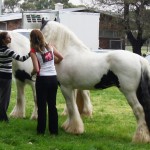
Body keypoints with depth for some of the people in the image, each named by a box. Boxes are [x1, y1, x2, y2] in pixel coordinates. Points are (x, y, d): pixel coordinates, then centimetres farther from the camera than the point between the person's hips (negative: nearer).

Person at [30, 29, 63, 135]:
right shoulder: (50, 47, 3)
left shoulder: (34, 52, -10)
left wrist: (32, 73, 4)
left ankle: (41, 130, 8)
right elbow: (61, 58, 11)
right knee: (52, 105, 11)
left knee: (42, 105, 5)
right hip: (53, 78, 4)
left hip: (42, 79, -4)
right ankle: (54, 130, 14)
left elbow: (36, 69, -17)